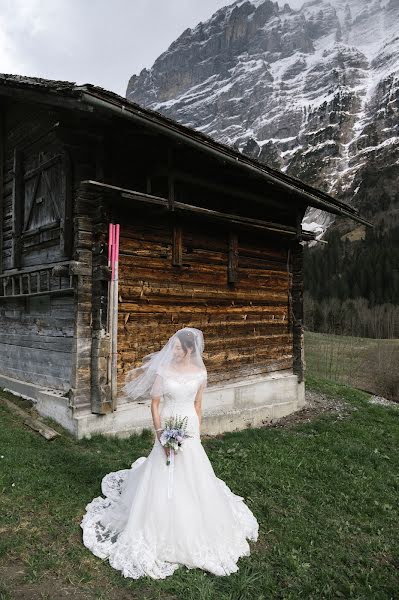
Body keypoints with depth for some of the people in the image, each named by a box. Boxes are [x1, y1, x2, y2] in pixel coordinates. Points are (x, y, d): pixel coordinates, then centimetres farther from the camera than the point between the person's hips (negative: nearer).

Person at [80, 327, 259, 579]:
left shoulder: (200, 373, -4)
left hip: (190, 429, 2)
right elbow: (155, 404, -7)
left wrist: (198, 434, 8)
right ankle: (163, 534, 27)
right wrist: (161, 435, -13)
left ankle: (191, 533, 34)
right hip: (169, 428, -2)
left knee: (192, 479, 11)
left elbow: (198, 405, 6)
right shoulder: (163, 371, -11)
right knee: (164, 481, 5)